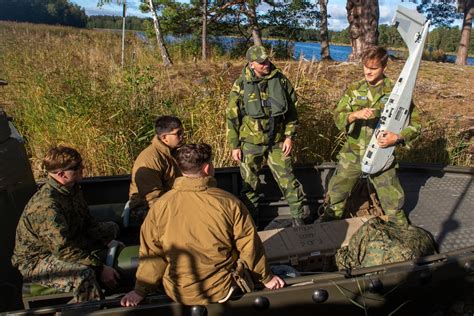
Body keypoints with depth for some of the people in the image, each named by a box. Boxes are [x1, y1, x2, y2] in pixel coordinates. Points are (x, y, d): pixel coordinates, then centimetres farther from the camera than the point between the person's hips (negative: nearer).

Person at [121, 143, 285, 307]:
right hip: (221, 291, -1)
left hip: (178, 294, 2)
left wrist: (141, 289, 6)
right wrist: (266, 277, 6)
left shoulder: (160, 206, -14)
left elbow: (151, 252, -7)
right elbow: (249, 246, -10)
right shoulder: (228, 203, -18)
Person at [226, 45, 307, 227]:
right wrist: (234, 146, -3)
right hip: (251, 143, 0)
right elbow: (232, 117, -2)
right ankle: (250, 220, 31)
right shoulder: (241, 85, -7)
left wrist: (290, 136, -1)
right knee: (250, 183, 12)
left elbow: (291, 110, 5)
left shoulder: (280, 80, -2)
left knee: (287, 180, 5)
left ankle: (299, 217, 23)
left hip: (277, 142, 1)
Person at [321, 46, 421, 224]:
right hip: (352, 154, 3)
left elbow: (415, 123, -5)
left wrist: (398, 137, -23)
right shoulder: (354, 90, 0)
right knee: (336, 193, 16)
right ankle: (328, 225, 41)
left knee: (393, 202, 9)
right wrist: (355, 115, -27)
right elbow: (338, 117, -6)